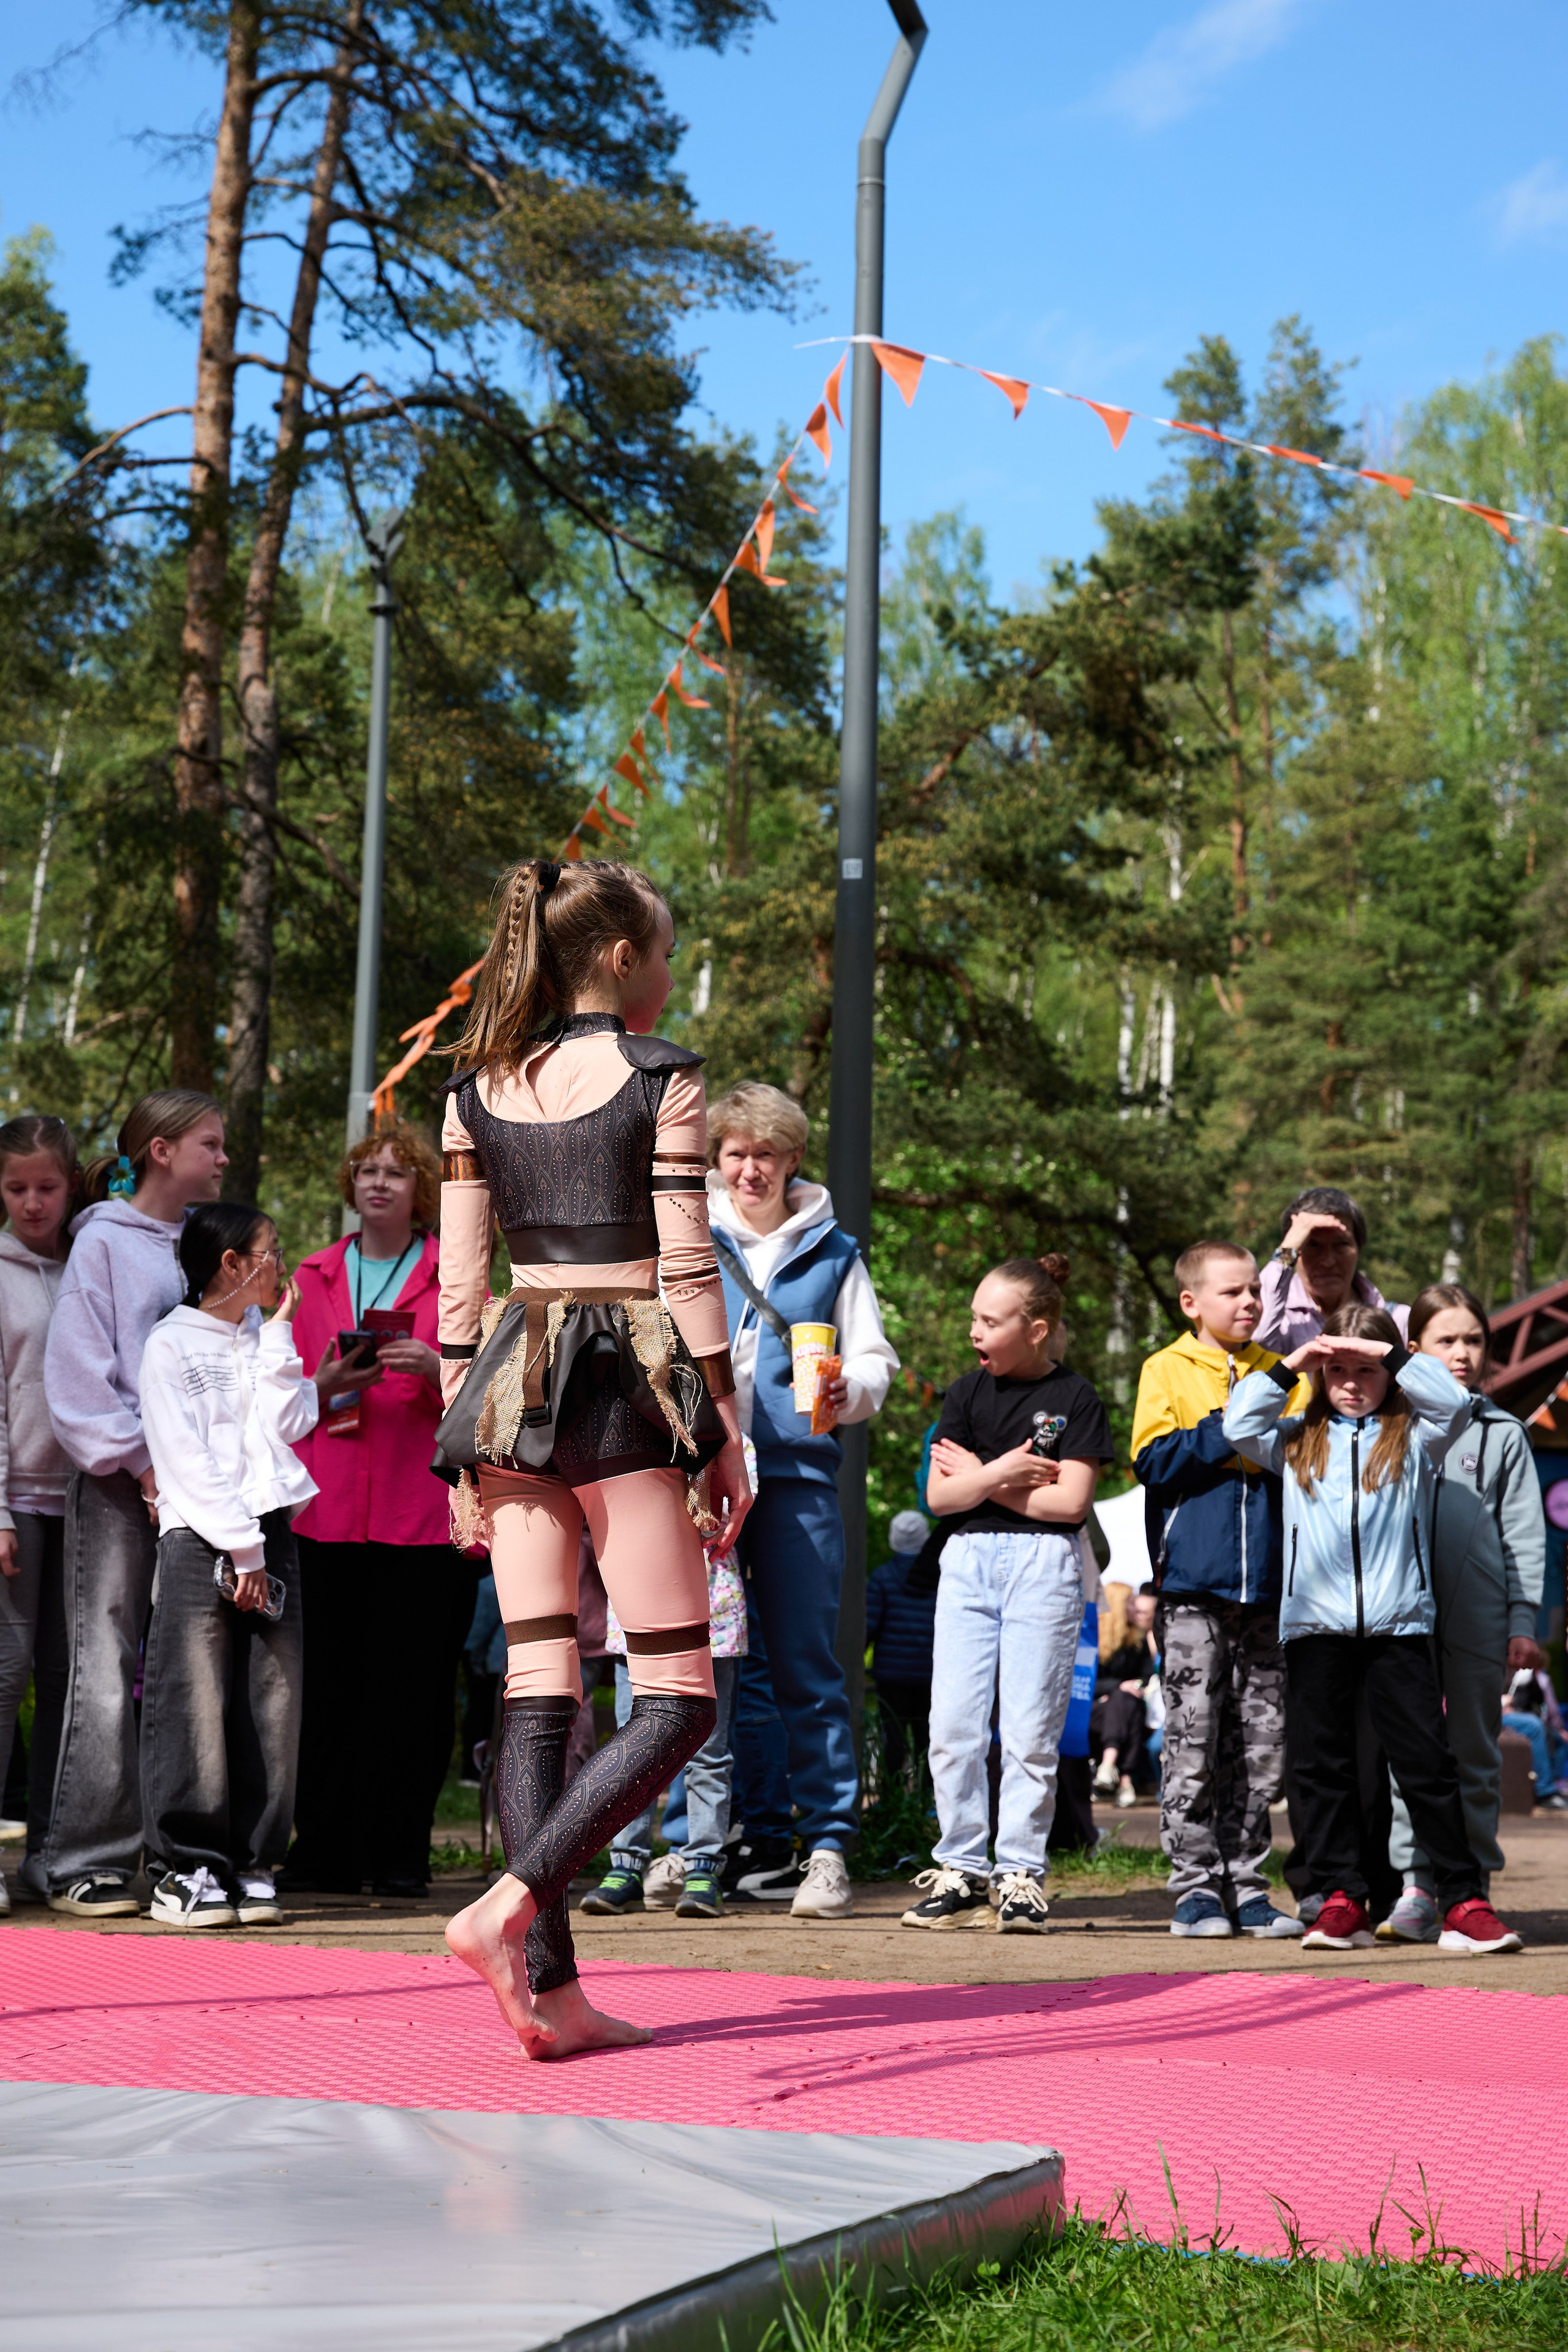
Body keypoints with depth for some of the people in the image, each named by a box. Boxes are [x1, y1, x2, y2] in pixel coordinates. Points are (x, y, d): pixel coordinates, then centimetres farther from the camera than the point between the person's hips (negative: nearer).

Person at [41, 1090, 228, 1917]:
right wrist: (140, 1462, -11)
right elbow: (78, 1370, -5)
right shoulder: (104, 1241, 1)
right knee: (107, 1670, -6)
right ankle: (86, 1863, -2)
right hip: (118, 1483, -5)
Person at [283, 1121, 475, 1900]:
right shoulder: (315, 1276, 16)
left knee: (413, 1683, -2)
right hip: (328, 1511, 2)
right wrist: (320, 1397, -1)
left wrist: (435, 1369, -15)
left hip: (424, 1508, -2)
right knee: (331, 1682, 1)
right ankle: (324, 1850, 9)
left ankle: (400, 1855, 6)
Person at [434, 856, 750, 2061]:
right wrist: (728, 1437, -1)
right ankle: (511, 1904, -14)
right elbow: (688, 1272, -7)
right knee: (678, 1696, 2)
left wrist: (465, 1441, 15)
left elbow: (459, 1282, 10)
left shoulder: (479, 1086, 10)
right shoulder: (662, 1078, -4)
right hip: (631, 1383, -6)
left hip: (510, 1386, 6)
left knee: (538, 1684, 6)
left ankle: (548, 1984, 3)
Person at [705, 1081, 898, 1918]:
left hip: (797, 1474, -2)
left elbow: (874, 1362, 9)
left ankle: (827, 1847, -3)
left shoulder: (832, 1253, 12)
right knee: (726, 1665, 4)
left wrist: (848, 1390, -13)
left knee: (805, 1665, -6)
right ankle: (761, 1842, 12)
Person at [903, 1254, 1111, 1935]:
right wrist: (1000, 1473, -13)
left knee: (1030, 1729, -3)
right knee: (953, 1725, 0)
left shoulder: (1074, 1399, -1)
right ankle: (961, 1872, 7)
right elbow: (939, 1496, 3)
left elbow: (1070, 1500, -10)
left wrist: (979, 1481, -4)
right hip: (968, 1560, 4)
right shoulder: (968, 1393, 10)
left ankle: (1019, 1874, 4)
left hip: (1043, 1564, -4)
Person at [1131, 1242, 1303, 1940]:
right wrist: (1233, 1428, -12)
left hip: (1266, 1586, 3)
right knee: (1192, 1743, -4)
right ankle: (1197, 1887, 3)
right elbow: (1154, 1462, -6)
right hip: (1193, 1586, -3)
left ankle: (1247, 1886, 11)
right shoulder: (1167, 1370, 5)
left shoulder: (1278, 1373, 14)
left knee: (1261, 1744, 5)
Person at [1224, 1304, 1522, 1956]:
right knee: (1321, 1765, 3)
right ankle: (1341, 1901, 9)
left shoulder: (1412, 1436, 9)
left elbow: (1453, 1402, -7)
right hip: (1315, 1625, 2)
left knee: (1426, 1762, -2)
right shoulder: (1298, 1440, 13)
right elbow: (1238, 1426, 3)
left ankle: (1463, 1901, 2)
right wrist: (1290, 1366, 1)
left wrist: (1387, 1351, -6)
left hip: (1400, 1625, -2)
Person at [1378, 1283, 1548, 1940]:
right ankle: (1416, 1890, -2)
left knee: (1474, 1755, 5)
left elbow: (1524, 1536, 6)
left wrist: (1523, 1620, -2)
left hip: (1478, 1616, 0)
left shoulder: (1504, 1435, 9)